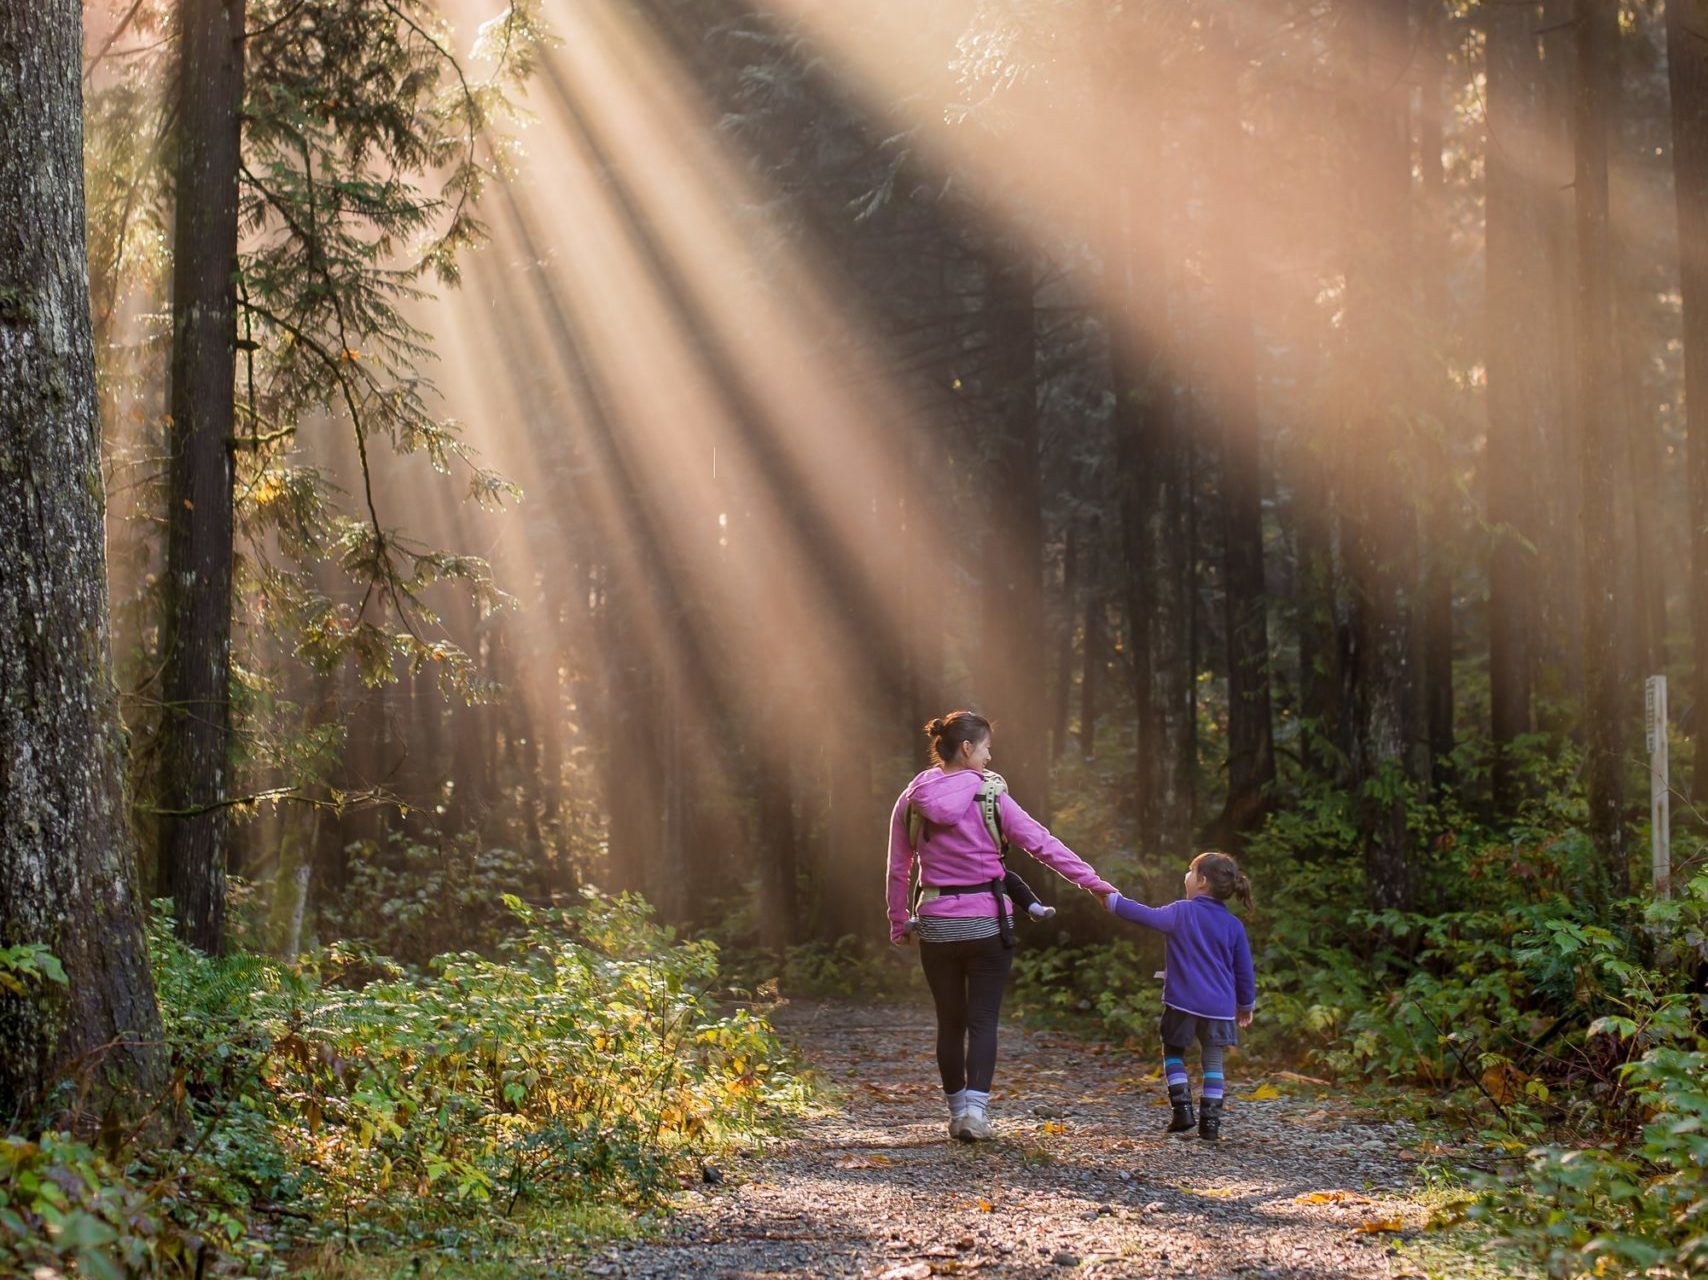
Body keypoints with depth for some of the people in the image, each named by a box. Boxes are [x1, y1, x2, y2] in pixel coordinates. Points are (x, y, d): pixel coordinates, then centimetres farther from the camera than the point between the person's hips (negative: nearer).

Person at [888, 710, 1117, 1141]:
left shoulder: (912, 801, 1)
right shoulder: (990, 797, -8)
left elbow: (898, 869, 6)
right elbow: (1042, 843, -8)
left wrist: (898, 922, 16)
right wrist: (1094, 882, -5)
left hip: (936, 924, 3)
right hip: (986, 923, -3)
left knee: (950, 1022, 14)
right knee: (983, 1020, 2)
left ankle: (957, 1111, 19)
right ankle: (975, 1109, -13)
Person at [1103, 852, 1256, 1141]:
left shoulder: (1182, 913, -6)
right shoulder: (1233, 925, 4)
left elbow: (1148, 916, -14)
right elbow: (1244, 970, 9)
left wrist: (1112, 901, -4)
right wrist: (1246, 1005, 21)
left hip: (1183, 1002, -2)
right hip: (1219, 1007, 3)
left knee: (1173, 1052, 16)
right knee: (1213, 1061, 10)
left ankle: (1183, 1109, 4)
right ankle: (1210, 1122, 2)